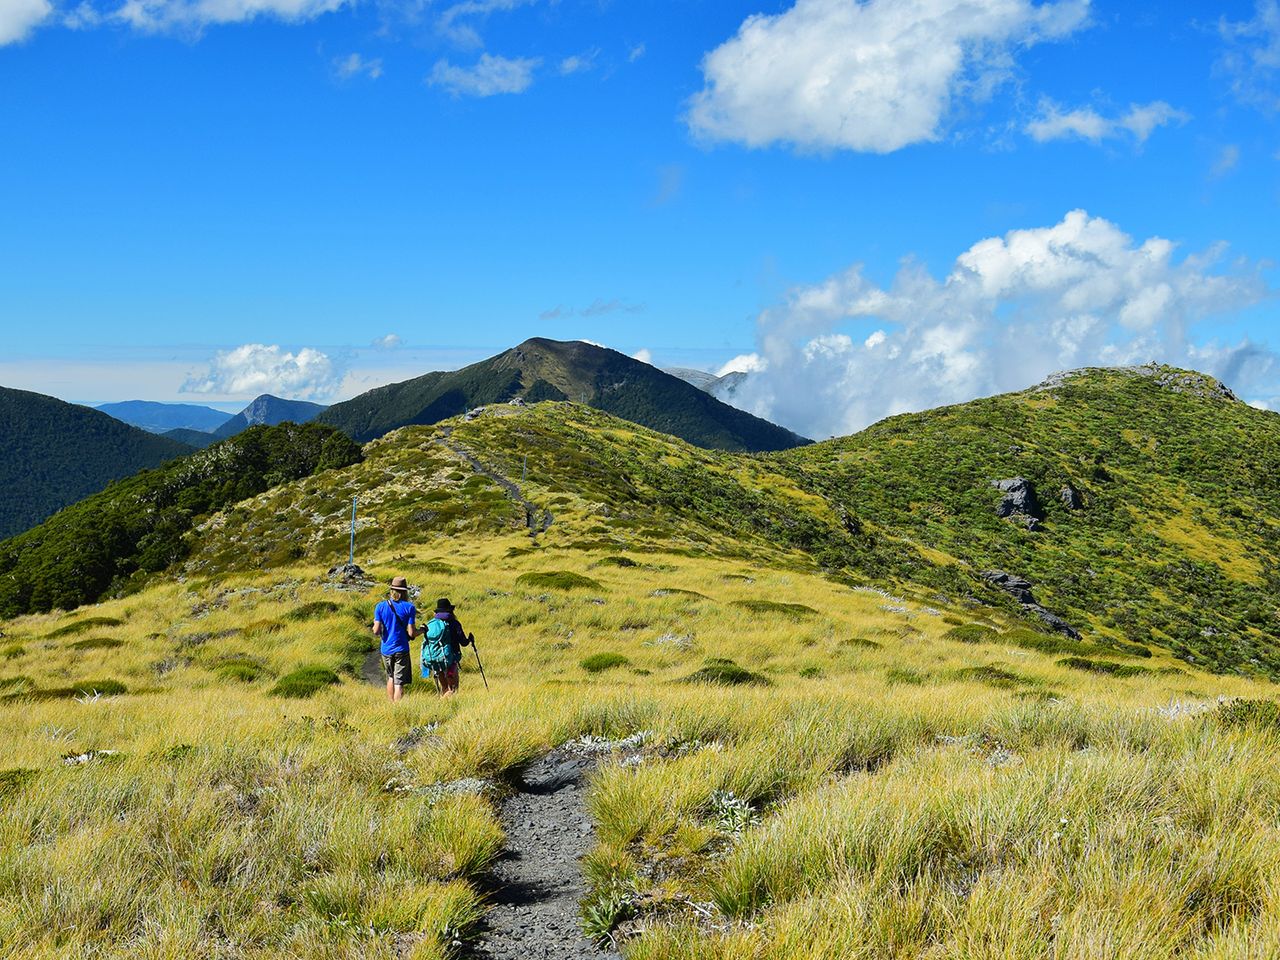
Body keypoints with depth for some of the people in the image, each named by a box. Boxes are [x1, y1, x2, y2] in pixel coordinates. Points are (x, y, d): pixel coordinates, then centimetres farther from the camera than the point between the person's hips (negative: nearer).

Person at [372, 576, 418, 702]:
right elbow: (411, 633, -10)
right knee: (399, 683, -2)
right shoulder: (409, 607, -8)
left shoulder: (380, 606, -2)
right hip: (401, 650, -3)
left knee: (391, 678, 22)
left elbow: (376, 632, -7)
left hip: (386, 650, 3)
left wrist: (374, 627, 16)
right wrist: (421, 630, 10)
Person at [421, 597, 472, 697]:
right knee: (452, 689, -2)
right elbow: (463, 643, -3)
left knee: (443, 690, 17)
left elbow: (425, 642, 9)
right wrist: (469, 640, 19)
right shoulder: (453, 623, -6)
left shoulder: (429, 624, 6)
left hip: (433, 662, 5)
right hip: (449, 661, -5)